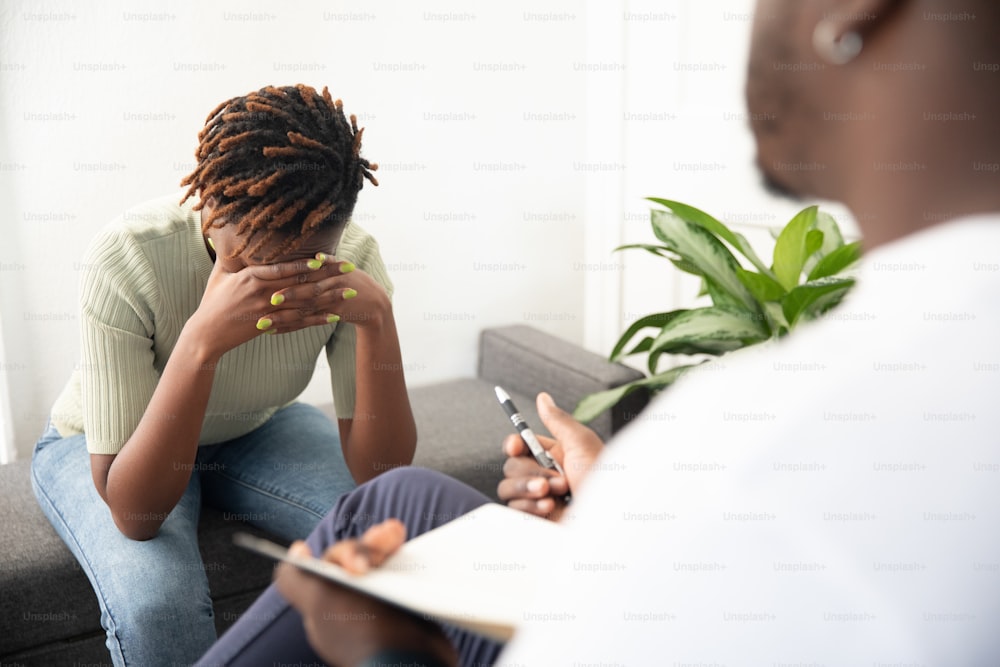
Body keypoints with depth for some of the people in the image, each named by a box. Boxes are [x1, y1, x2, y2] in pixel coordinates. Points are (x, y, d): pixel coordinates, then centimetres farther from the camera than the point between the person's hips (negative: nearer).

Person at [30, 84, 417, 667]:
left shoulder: (352, 256, -25)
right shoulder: (129, 258, -33)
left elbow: (380, 475, -26)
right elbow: (134, 515, -34)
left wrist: (378, 318, -40)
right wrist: (202, 340, -47)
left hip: (258, 429, 3)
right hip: (106, 446, -2)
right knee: (156, 602, -32)